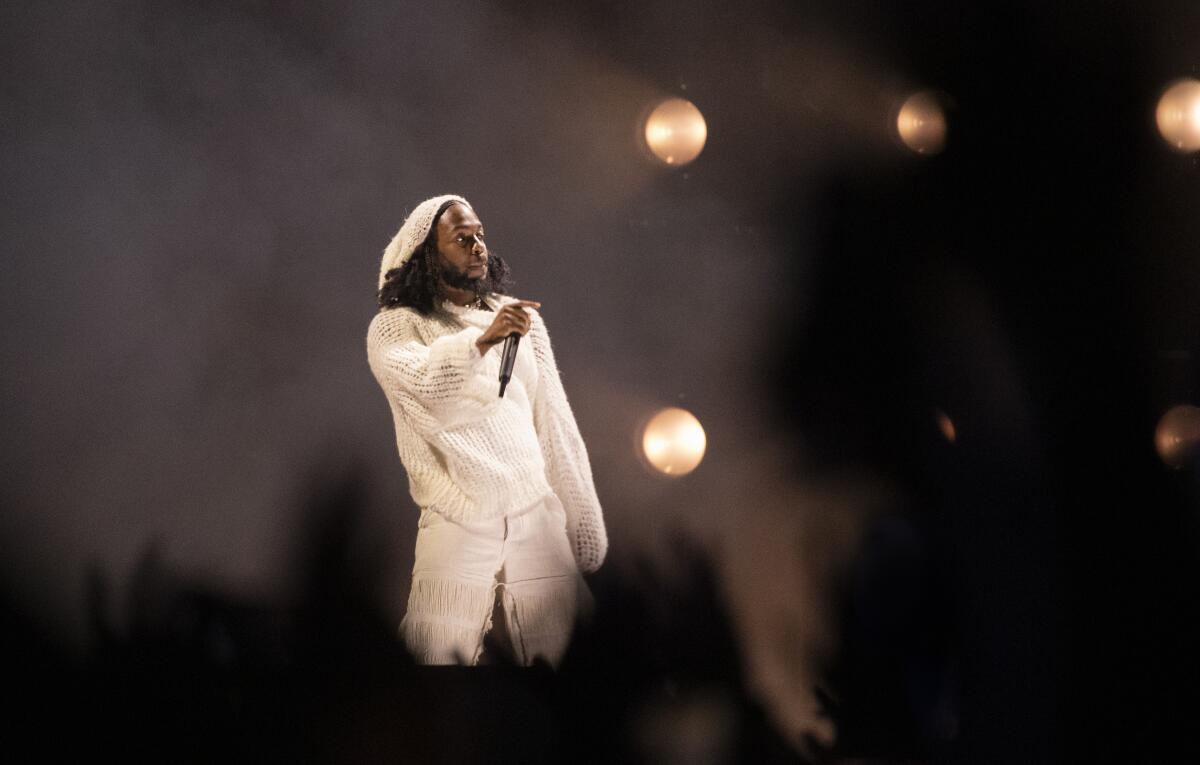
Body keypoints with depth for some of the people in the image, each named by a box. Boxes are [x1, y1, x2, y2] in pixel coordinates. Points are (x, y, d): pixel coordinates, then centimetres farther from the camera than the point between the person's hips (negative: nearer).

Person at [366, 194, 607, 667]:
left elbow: (555, 424, 13)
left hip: (538, 523, 3)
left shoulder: (519, 317, 13)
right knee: (439, 660, -2)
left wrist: (585, 523, 10)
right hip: (455, 533, -3)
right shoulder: (395, 326, 1)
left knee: (565, 659, 2)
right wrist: (483, 338, -36)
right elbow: (420, 380, -21)